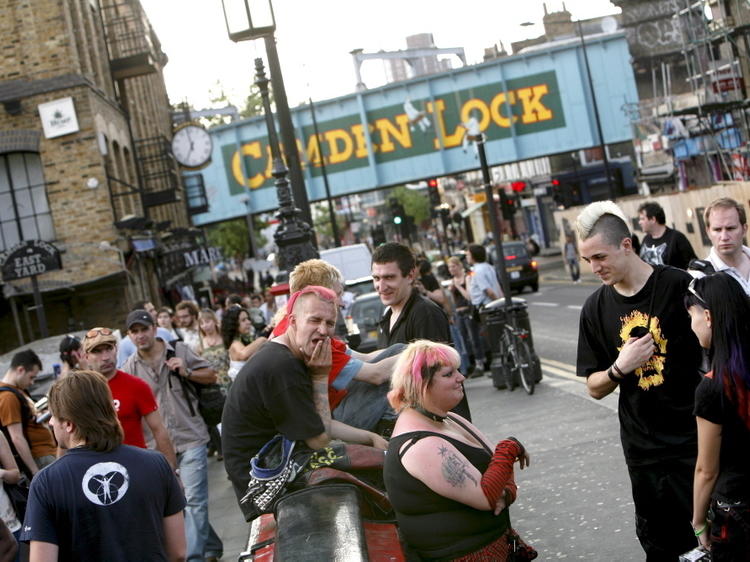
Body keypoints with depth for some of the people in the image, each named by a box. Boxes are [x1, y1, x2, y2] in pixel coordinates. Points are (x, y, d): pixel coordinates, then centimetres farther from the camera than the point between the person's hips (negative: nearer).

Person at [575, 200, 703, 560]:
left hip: (695, 438, -3)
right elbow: (594, 388, 6)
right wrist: (619, 367, -15)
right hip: (643, 450, 3)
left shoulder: (681, 287, -11)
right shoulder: (596, 308, 1)